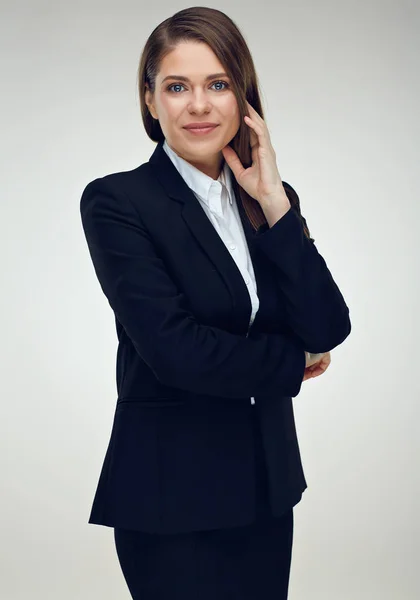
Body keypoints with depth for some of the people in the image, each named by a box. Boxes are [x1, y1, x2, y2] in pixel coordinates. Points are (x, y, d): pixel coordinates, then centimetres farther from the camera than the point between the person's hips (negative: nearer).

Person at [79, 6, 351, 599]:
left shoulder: (275, 199, 6)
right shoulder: (115, 202, -10)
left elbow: (328, 330, -6)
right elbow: (174, 348, -19)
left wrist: (272, 201, -11)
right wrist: (294, 359, -6)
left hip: (268, 483, 5)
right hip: (172, 490, -5)